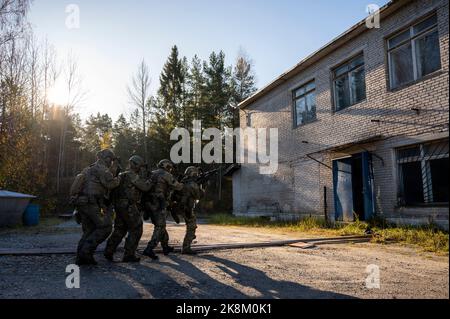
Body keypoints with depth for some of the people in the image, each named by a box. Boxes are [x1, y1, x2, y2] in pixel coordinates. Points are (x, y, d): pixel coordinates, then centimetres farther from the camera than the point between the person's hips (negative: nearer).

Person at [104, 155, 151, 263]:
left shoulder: (122, 175, 15)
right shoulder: (133, 176, -13)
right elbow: (145, 187, -15)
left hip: (119, 205, 9)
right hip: (129, 206, -9)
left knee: (119, 230, 18)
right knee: (136, 230, 1)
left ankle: (109, 252, 16)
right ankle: (129, 255, 4)